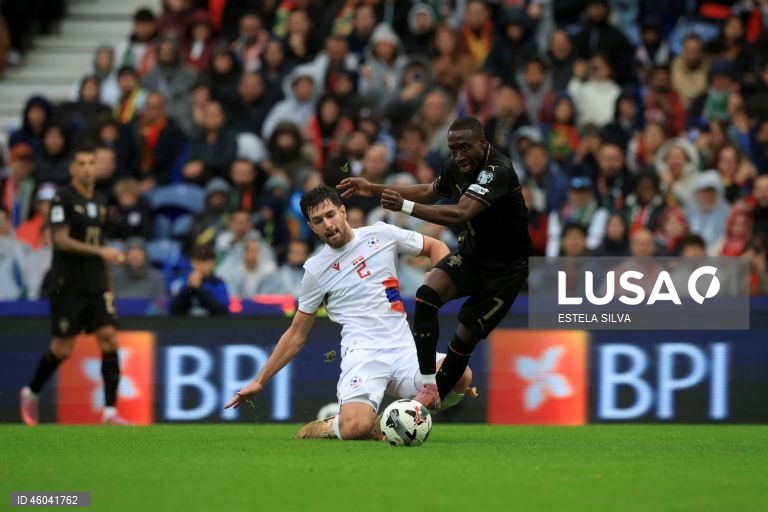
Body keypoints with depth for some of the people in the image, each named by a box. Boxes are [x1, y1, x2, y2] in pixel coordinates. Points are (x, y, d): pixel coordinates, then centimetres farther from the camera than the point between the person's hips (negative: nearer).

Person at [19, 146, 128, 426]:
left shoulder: (100, 201, 12)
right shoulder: (63, 199, -8)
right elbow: (62, 240, -17)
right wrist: (100, 251, -26)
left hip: (96, 286, 5)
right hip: (68, 285, -5)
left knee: (109, 339, -9)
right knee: (62, 348, 0)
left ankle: (110, 411, -11)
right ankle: (31, 393, 26)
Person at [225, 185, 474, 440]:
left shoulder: (381, 234, 11)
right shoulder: (315, 270, 8)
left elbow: (435, 246, 24)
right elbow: (297, 335, 16)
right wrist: (259, 382, 13)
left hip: (404, 349, 3)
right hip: (363, 352, -3)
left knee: (460, 376, -28)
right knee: (355, 428, -32)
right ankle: (329, 427, 6)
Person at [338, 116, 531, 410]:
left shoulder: (498, 170, -30)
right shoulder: (456, 167, -6)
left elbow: (461, 214, -44)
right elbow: (430, 193, 16)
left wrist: (405, 206, -51)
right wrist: (374, 190, 9)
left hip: (506, 267, -6)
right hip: (472, 253, 6)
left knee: (465, 337, -5)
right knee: (427, 295, -21)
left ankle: (436, 396, 18)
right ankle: (427, 388, -20)